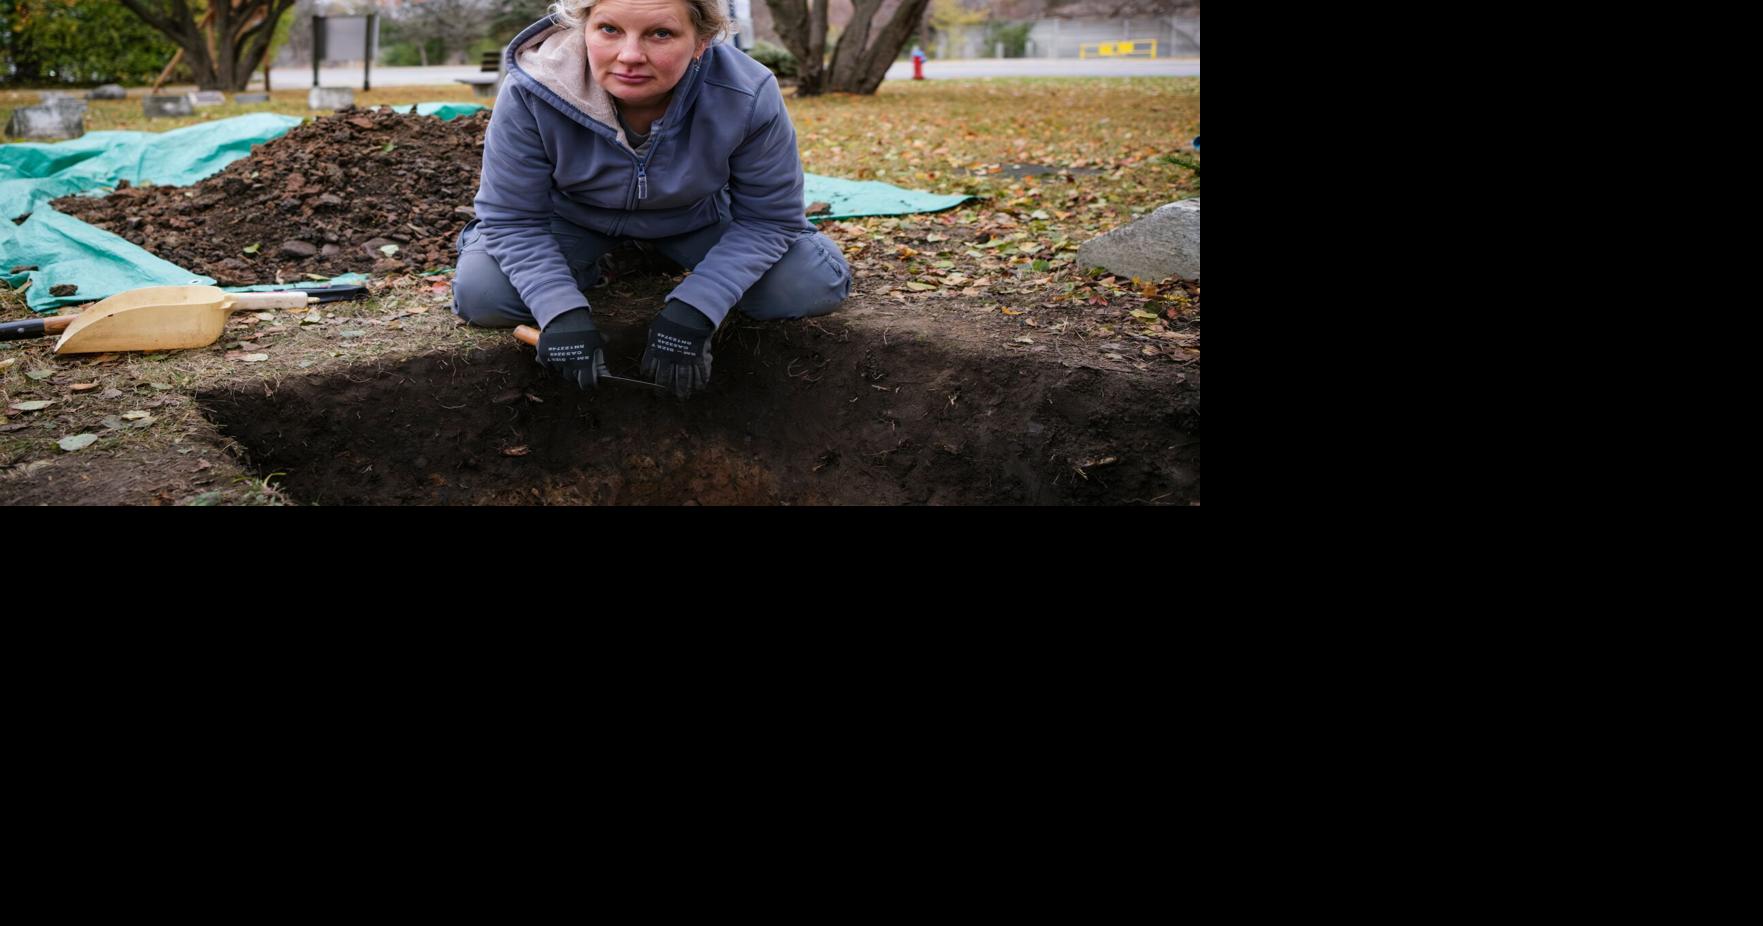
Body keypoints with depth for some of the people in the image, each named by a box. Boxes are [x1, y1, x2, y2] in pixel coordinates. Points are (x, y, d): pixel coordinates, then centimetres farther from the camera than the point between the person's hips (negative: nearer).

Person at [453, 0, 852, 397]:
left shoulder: (749, 97, -34)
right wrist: (561, 312, -35)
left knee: (817, 284, -15)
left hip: (696, 218, 1)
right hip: (573, 216, 0)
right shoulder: (531, 92, -34)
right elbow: (512, 219, -22)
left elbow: (767, 219, -21)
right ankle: (584, 272, 10)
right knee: (479, 293, -22)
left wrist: (692, 311, -32)